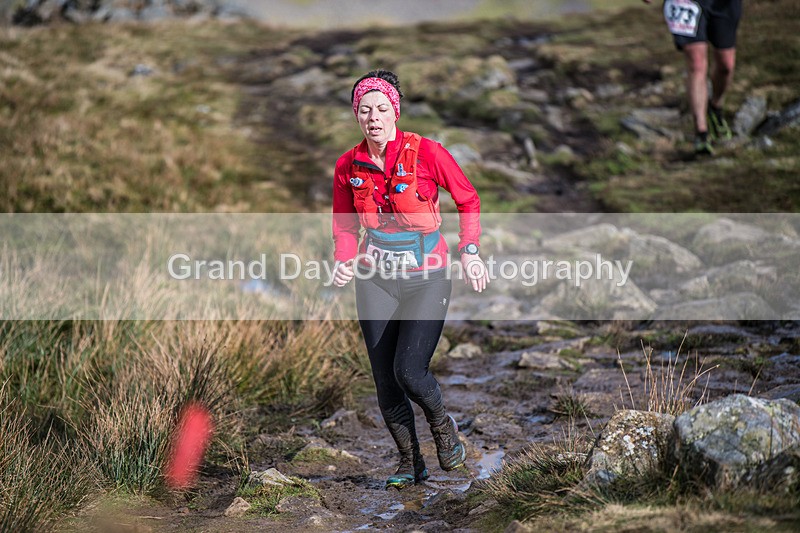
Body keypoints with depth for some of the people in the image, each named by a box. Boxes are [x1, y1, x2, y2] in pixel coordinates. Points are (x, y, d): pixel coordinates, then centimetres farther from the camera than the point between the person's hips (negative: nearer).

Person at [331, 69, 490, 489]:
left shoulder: (427, 153, -11)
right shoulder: (348, 166, -1)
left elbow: (468, 200, 2)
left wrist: (469, 251, -7)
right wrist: (345, 261, -7)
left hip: (427, 278, -3)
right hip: (376, 281, 4)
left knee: (409, 371, -17)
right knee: (385, 381, 4)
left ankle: (442, 426, 16)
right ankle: (409, 462, 24)